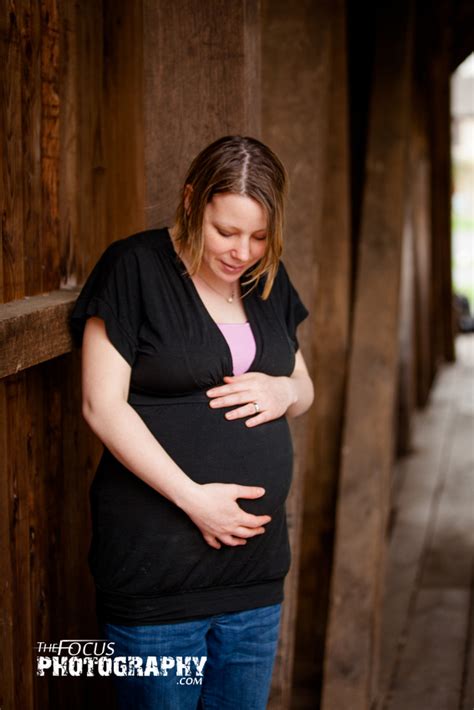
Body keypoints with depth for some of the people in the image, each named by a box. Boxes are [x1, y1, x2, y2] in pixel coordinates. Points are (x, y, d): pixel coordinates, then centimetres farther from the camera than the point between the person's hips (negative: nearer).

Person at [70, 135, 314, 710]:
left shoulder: (268, 279, 10)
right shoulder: (135, 267, -9)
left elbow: (303, 387, 20)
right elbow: (102, 405, -13)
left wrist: (285, 391, -5)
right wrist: (193, 496, -19)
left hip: (256, 568, 6)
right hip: (157, 571, -6)